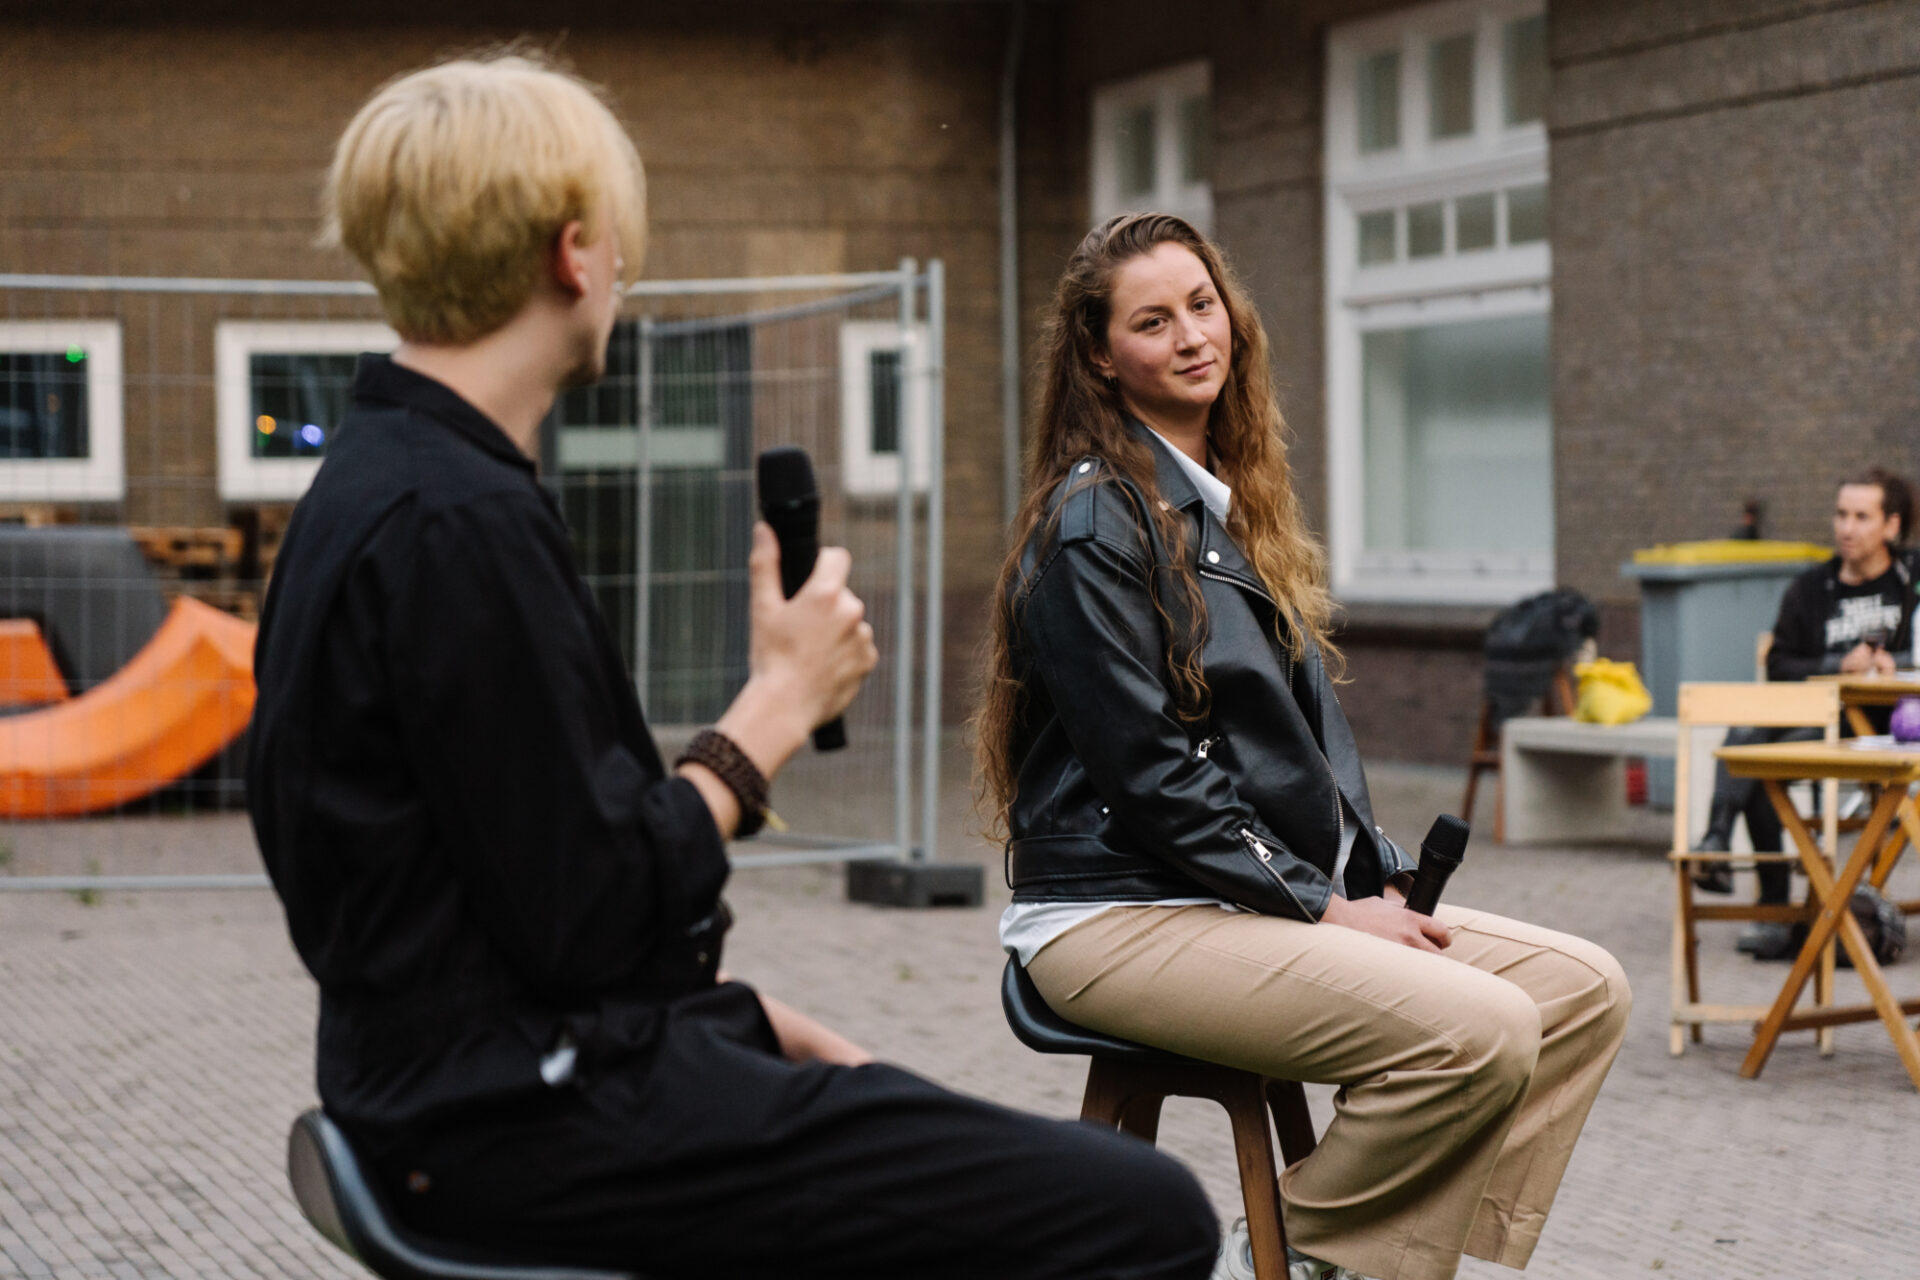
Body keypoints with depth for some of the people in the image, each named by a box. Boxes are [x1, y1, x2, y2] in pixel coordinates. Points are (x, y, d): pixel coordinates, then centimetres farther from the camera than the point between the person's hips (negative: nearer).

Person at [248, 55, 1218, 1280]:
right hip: (539, 1116, -11)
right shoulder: (457, 525, -20)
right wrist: (783, 703, -9)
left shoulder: (385, 488, 12)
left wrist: (752, 1021, 12)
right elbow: (585, 920, -20)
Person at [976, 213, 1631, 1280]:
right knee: (1482, 1029, -26)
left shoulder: (1233, 503, 17)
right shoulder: (1094, 522, -10)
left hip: (1274, 895, 9)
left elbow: (1313, 717, 18)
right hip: (1122, 917, -9)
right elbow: (1147, 770, -16)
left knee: (1585, 990, -5)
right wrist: (1319, 908, -15)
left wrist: (1384, 880, 4)